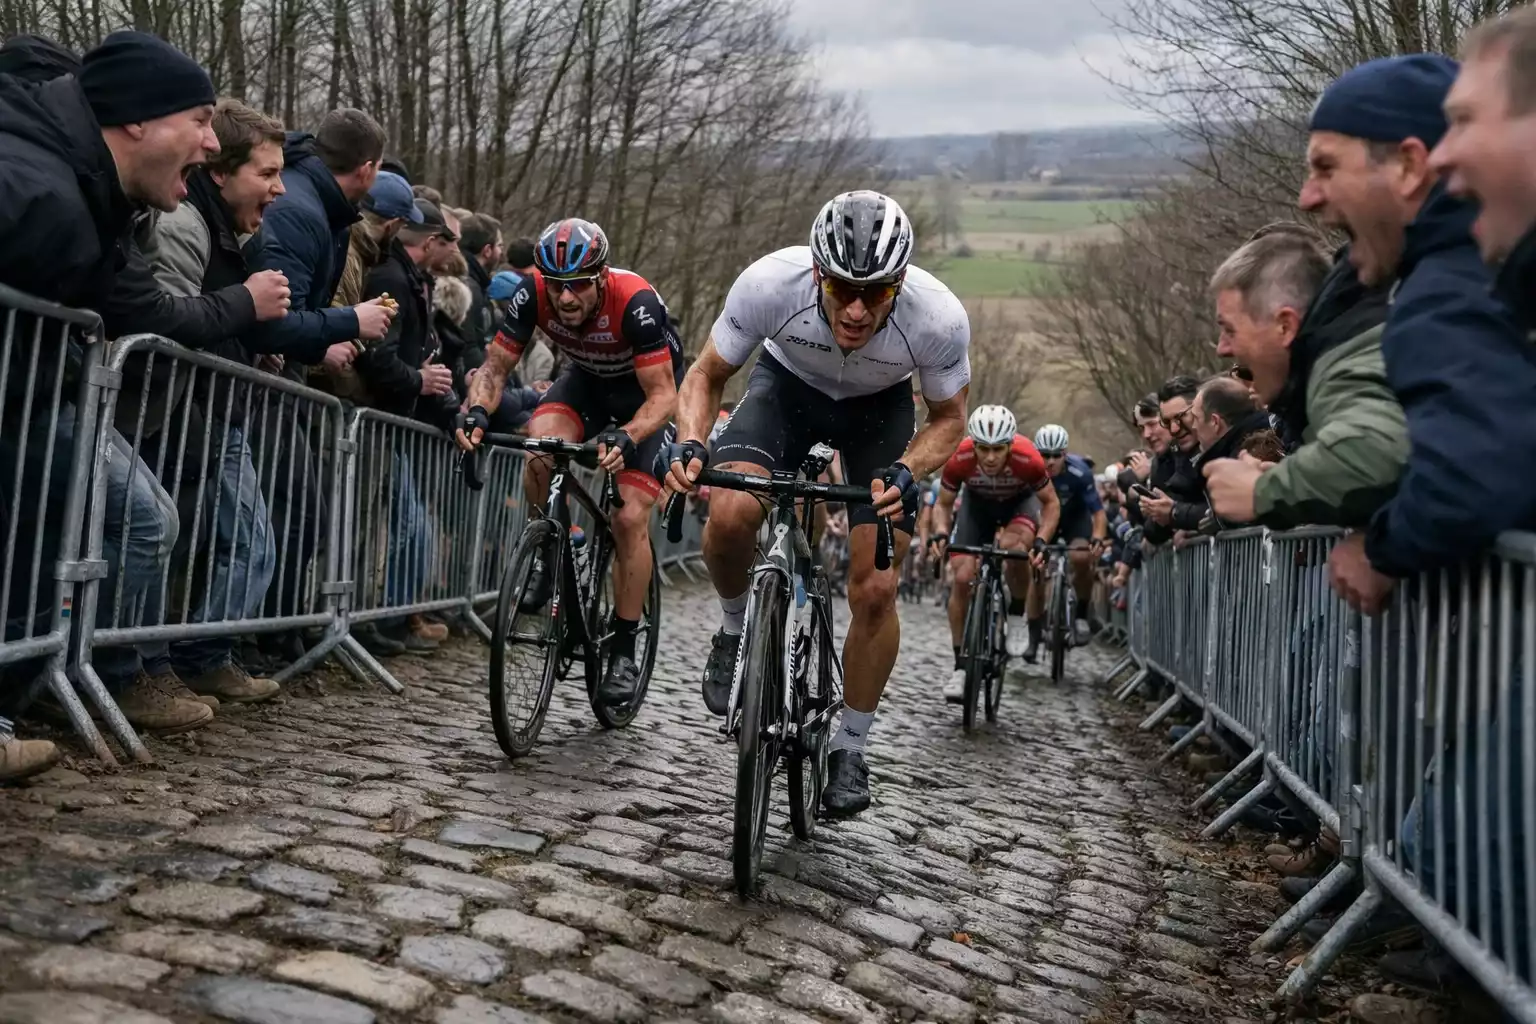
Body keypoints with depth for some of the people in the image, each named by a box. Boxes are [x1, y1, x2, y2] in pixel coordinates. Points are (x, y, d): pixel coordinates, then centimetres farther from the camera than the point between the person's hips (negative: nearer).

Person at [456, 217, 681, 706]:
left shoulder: (635, 301, -37)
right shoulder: (533, 293, -26)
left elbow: (664, 395, -35)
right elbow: (497, 364, -17)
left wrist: (626, 437, -53)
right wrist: (477, 412, -38)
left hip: (648, 389, -3)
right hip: (587, 379, 3)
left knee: (630, 516, -15)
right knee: (540, 447, -30)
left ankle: (625, 651, -2)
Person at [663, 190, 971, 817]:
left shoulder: (939, 317, -34)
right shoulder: (769, 283, -35)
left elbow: (948, 418, -13)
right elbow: (706, 375, -16)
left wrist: (906, 472, -33)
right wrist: (691, 445, -36)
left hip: (880, 407, 0)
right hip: (788, 384, 0)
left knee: (875, 590, -9)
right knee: (730, 513, -30)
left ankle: (850, 747, 14)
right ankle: (737, 629, 3)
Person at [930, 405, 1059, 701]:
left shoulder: (1028, 459, -36)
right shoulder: (959, 459, -33)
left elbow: (1051, 503, -18)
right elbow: (943, 504, -14)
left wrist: (1041, 541, -33)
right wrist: (941, 534, -33)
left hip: (1020, 502, -2)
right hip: (978, 502, 2)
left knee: (1013, 548, -34)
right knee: (962, 578, -11)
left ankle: (1017, 617, -6)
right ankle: (960, 666, 0)